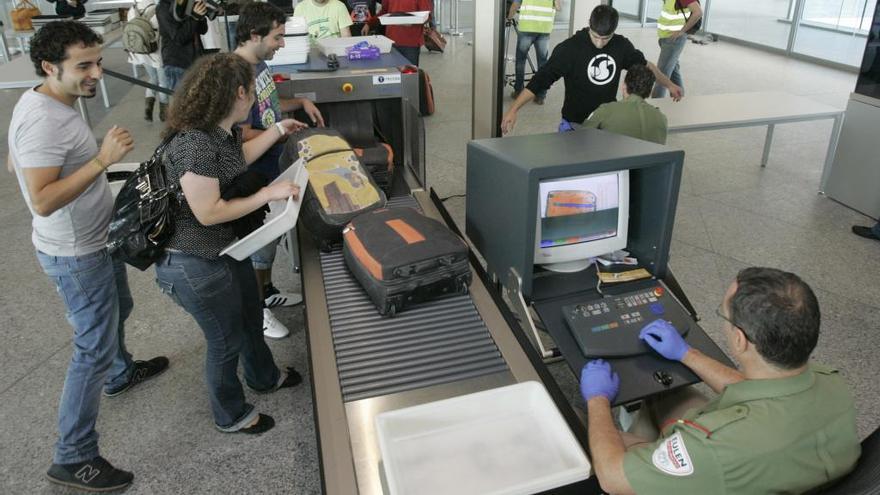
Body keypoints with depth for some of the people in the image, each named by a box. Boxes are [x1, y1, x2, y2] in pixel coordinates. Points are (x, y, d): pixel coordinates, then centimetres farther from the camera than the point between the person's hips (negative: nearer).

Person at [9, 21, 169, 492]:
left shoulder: (43, 101, 2)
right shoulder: (43, 121, -29)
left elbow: (16, 163, 15)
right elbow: (42, 202, -34)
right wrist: (102, 160, -37)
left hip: (95, 240, 10)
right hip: (76, 255, -10)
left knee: (117, 310, 30)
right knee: (94, 350, -2)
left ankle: (122, 373, 57)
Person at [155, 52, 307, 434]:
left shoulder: (222, 130, -1)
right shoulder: (193, 144, -30)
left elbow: (237, 159, 21)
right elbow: (208, 213, -28)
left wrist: (279, 131, 27)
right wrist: (268, 194, -24)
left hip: (228, 249, 9)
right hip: (196, 265, -9)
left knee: (250, 318, 27)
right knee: (226, 340, 11)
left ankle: (264, 377, 55)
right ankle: (231, 416, 37)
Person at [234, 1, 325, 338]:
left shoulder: (259, 64, 3)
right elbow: (244, 136, -27)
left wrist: (301, 103, 5)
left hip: (270, 168, 9)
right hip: (253, 176, -9)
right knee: (260, 240, 6)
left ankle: (267, 291, 42)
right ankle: (255, 310, 25)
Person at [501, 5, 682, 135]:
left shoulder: (621, 46, -1)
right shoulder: (570, 48, -15)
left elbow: (644, 64, 18)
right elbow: (541, 79, -17)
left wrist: (669, 84, 29)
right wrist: (514, 109, -25)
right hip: (575, 125, -3)